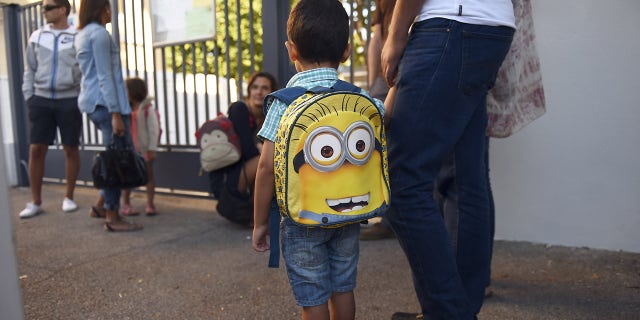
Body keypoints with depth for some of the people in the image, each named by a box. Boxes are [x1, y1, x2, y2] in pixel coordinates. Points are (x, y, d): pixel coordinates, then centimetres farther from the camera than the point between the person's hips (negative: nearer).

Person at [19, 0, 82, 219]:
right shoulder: (37, 37, 10)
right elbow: (30, 69, 14)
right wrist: (28, 96, 6)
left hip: (69, 100, -3)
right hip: (41, 99, 3)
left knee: (71, 149, 5)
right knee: (36, 149, 0)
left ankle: (68, 197, 18)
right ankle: (35, 202, 9)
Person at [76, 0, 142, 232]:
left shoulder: (83, 34, 20)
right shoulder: (99, 33, -10)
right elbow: (105, 76, -17)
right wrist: (115, 113, -19)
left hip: (92, 102, 10)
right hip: (105, 102, -10)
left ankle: (101, 205, 18)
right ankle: (112, 217, 0)